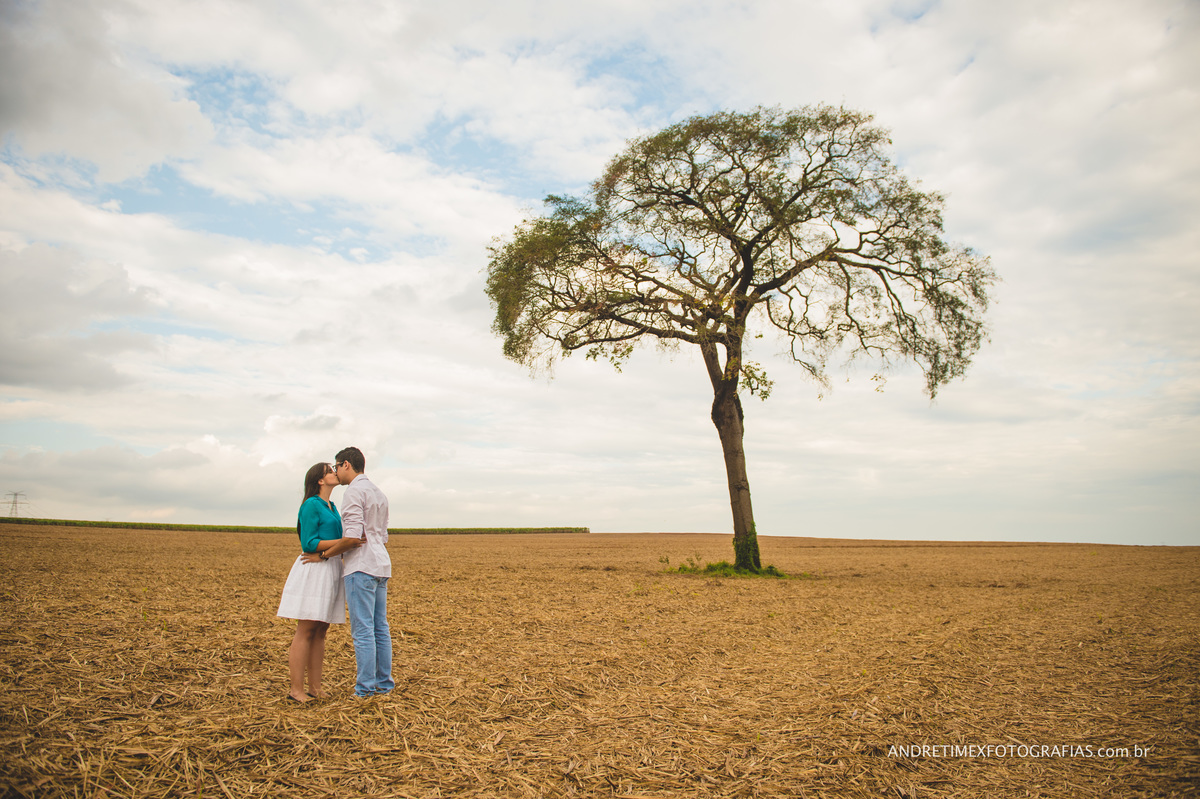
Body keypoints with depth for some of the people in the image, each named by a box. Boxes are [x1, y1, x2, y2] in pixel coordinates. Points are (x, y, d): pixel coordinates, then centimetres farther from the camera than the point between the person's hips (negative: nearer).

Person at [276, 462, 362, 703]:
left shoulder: (332, 507, 18)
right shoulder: (311, 505, -8)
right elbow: (308, 544, -14)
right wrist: (341, 542, -20)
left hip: (330, 569, 8)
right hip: (313, 571, -8)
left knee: (320, 631, 8)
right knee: (305, 631, -5)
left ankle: (315, 687, 12)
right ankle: (296, 689, -1)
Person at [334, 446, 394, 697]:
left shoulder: (354, 491, -8)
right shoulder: (379, 493, 21)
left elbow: (353, 535, -16)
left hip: (360, 567, -9)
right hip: (380, 565, 9)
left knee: (362, 630, -7)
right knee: (380, 627, 10)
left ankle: (365, 690, -5)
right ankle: (384, 683, 15)